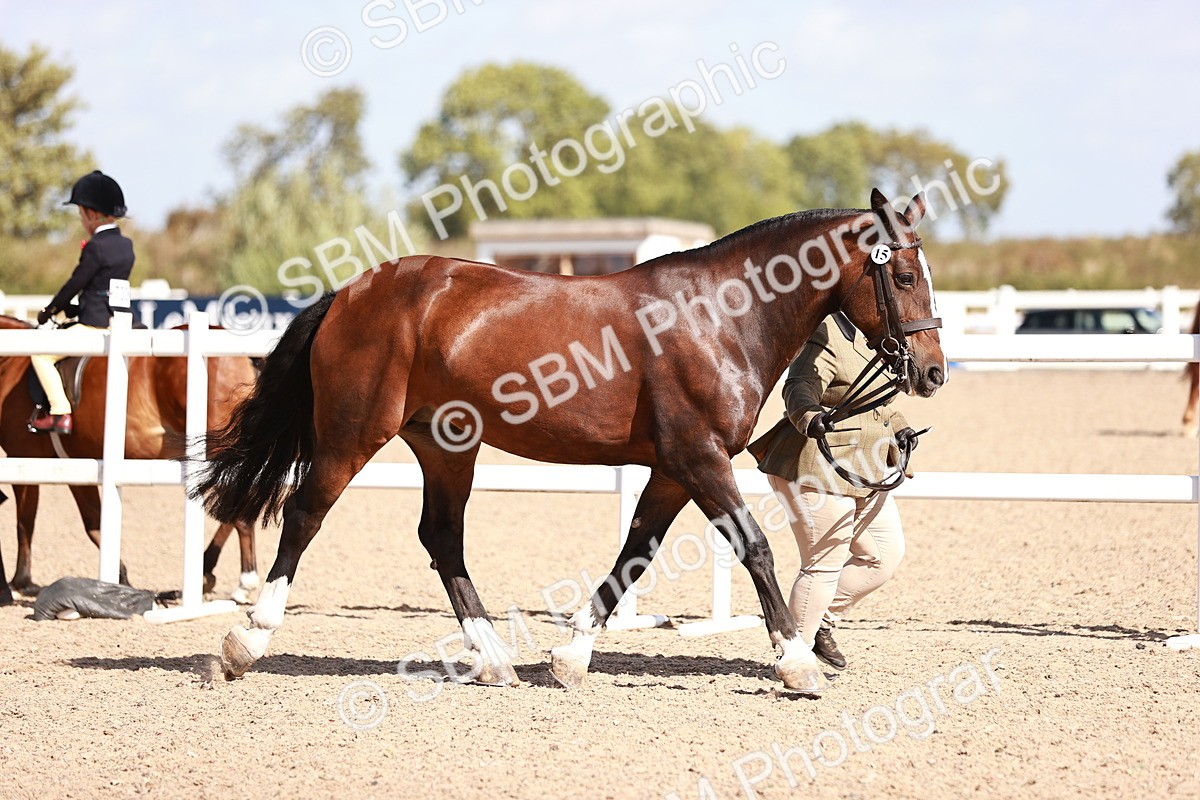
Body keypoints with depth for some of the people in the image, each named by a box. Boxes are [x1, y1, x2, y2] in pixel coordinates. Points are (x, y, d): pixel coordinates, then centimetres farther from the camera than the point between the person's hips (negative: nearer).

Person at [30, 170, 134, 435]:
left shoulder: (96, 247, -17)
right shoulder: (126, 245, 10)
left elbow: (75, 283, -12)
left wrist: (50, 311, 3)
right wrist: (70, 307, 20)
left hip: (94, 324, -9)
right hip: (118, 321, 9)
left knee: (41, 354, -5)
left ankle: (60, 413, -12)